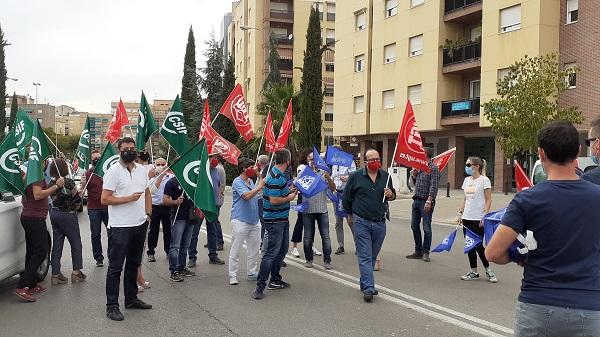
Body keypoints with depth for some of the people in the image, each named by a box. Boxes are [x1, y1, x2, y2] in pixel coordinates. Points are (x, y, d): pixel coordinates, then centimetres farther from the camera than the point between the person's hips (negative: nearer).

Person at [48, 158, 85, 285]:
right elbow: (77, 200, -13)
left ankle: (55, 274, 12)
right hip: (68, 215, -6)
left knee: (57, 245, 9)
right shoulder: (69, 183, -17)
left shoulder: (51, 184, 1)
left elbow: (54, 198, 3)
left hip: (54, 214, 6)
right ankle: (76, 272, 12)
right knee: (76, 243, 9)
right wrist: (75, 208, 7)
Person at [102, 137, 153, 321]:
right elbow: (105, 199, -13)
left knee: (134, 264, 16)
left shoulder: (142, 170, 10)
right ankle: (112, 306, 7)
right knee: (115, 267, 0)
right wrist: (128, 199, -19)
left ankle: (131, 299, 28)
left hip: (140, 224, 7)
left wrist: (148, 213, 11)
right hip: (120, 227, -6)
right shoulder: (113, 171, -9)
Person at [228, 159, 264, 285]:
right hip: (240, 221, -8)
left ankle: (252, 273, 24)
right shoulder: (237, 182, -11)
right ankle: (233, 275, 7)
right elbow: (247, 196, -25)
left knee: (254, 249, 12)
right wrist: (260, 186, -20)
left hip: (254, 220, 8)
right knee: (235, 250, -1)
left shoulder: (251, 181, 13)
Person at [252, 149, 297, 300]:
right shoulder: (276, 178, -22)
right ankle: (260, 286, -2)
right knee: (271, 253, -8)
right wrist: (289, 198, -12)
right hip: (275, 220, -10)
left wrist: (289, 191, 13)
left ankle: (275, 280, 30)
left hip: (282, 219, 10)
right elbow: (274, 201, -26)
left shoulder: (278, 174, 10)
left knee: (282, 250, 18)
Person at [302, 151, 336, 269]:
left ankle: (327, 260, 7)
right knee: (308, 237, 9)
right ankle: (309, 259, 21)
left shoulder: (323, 173, 7)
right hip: (308, 210, 0)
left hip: (322, 210, 0)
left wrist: (328, 178, -14)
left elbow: (333, 189, 0)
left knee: (325, 236, 0)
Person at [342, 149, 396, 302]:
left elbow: (392, 196, 19)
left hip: (380, 223, 4)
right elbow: (346, 197, 6)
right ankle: (368, 288, -7)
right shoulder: (356, 176, -3)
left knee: (372, 256, 13)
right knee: (365, 257, -6)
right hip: (361, 222, -4)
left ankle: (365, 283, 27)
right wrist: (350, 215, 12)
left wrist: (390, 195, -4)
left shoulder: (385, 176, 8)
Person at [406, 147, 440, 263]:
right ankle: (418, 251, 20)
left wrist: (429, 201, -22)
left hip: (426, 201, -8)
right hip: (416, 200, 8)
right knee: (414, 226, 10)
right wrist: (414, 174, 4)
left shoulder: (433, 168, -9)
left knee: (426, 228, -1)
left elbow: (434, 186, -16)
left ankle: (426, 253, 8)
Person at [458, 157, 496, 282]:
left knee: (478, 245, -4)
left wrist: (485, 216, -17)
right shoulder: (467, 180, 12)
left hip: (478, 218, -7)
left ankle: (488, 271, 13)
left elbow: (488, 200, -11)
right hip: (467, 218, 7)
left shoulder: (484, 180, -8)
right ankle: (473, 272, 18)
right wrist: (460, 213, 12)